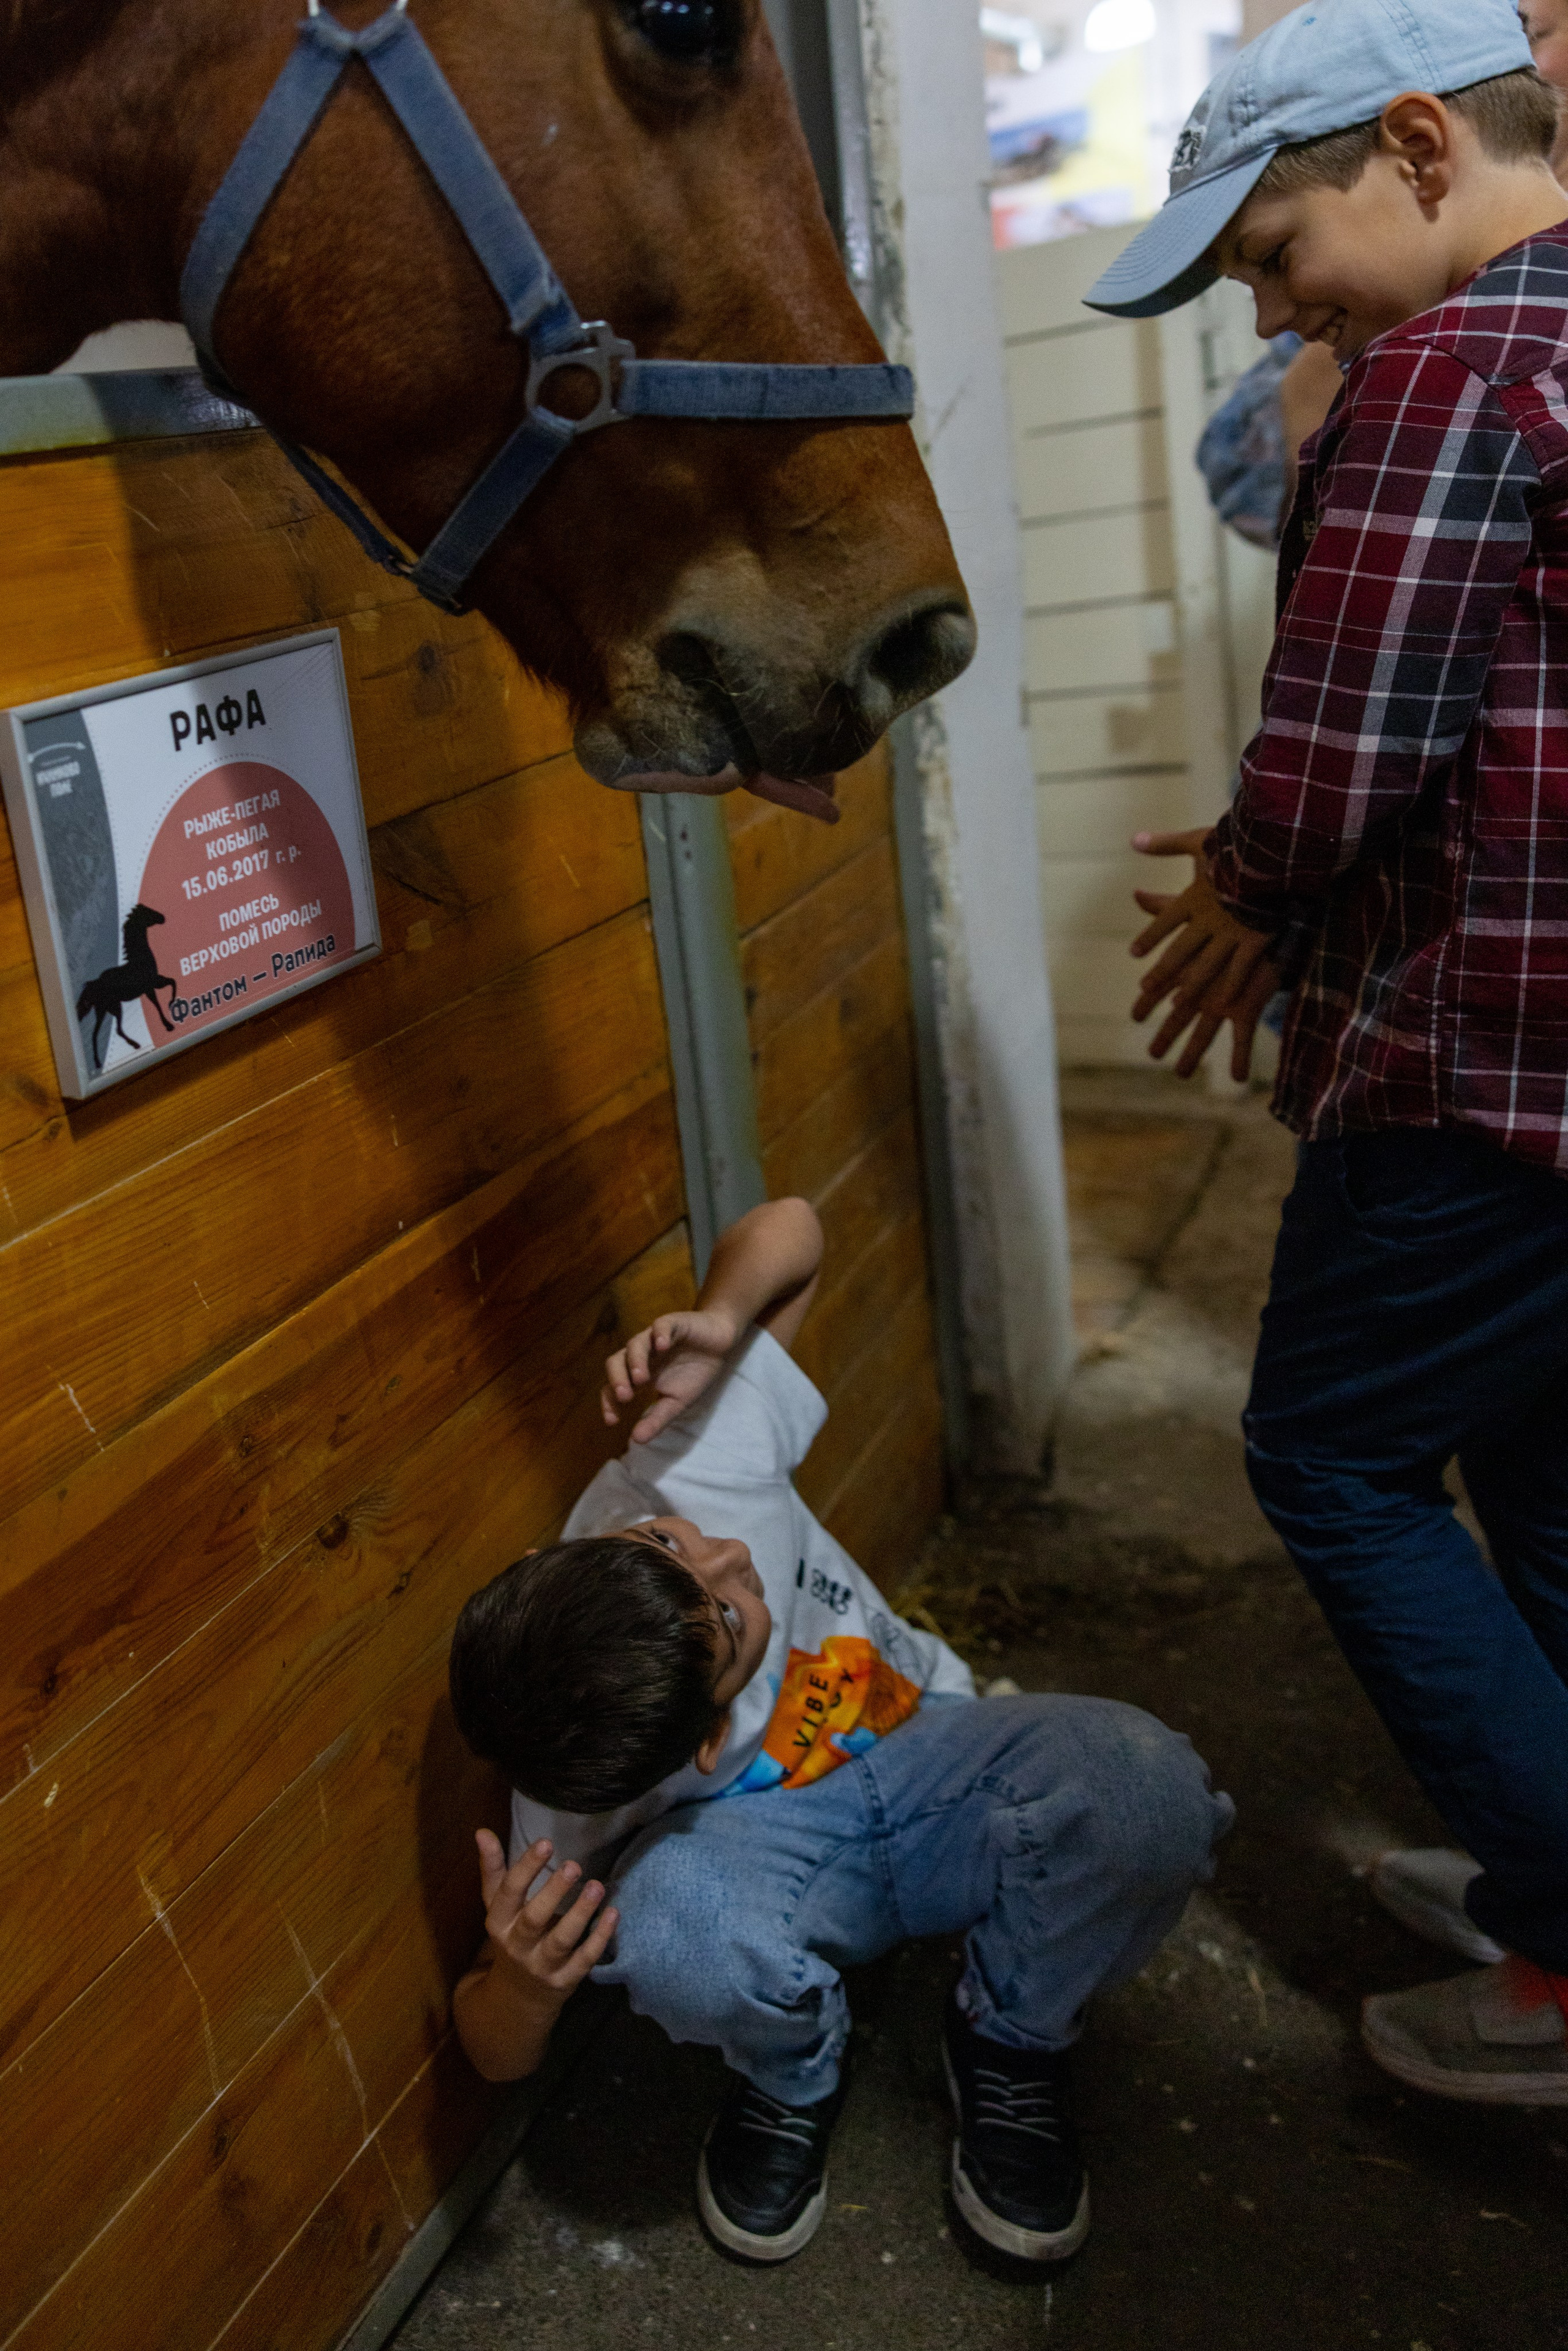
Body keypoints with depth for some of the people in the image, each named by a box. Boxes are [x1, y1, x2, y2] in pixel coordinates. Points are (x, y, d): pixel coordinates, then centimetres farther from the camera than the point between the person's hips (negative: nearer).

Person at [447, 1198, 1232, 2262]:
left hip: (917, 1752, 3)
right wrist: (524, 1981, -41)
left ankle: (1012, 2042, 2)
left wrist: (721, 1324, -41)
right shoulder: (582, 1812, -33)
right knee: (674, 1924, -42)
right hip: (764, 1843, -2)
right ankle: (795, 2077, -2)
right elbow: (502, 2053, -16)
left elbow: (786, 1228, -18)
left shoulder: (691, 1468, -32)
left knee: (1145, 1788, -32)